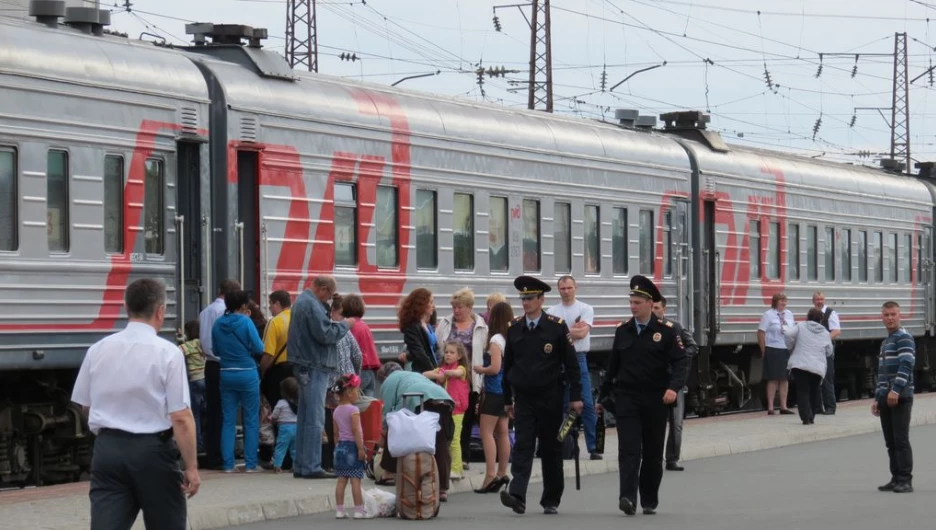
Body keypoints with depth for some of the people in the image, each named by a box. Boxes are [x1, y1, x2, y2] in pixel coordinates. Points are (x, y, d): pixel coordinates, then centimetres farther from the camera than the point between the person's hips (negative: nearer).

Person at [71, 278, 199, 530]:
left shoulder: (98, 349, 2)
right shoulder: (168, 353, -11)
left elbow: (85, 405, 13)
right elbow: (181, 417, -14)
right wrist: (191, 467, -7)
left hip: (107, 449, 3)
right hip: (151, 451, -3)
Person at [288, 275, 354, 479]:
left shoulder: (302, 300, 17)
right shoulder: (312, 305, -16)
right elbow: (325, 334, -21)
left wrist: (337, 325, 7)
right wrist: (345, 325, -8)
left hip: (305, 366, 11)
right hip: (314, 366, -11)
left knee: (305, 417, 13)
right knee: (315, 419, -8)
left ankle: (301, 466, 17)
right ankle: (311, 467, -8)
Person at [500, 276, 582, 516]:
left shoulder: (557, 326, -4)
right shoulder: (514, 328, 4)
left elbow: (571, 363, -3)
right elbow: (508, 365, 11)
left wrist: (575, 396, -6)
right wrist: (507, 400, 11)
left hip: (550, 397, -1)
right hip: (523, 397, 1)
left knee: (551, 449, 6)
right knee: (523, 445, -10)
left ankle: (551, 501, 15)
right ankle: (517, 495, -21)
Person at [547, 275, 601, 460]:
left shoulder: (585, 309, 4)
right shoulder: (552, 312, 9)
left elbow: (582, 333, -9)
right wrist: (574, 329, -9)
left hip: (579, 359, -2)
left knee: (587, 404, -6)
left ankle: (593, 447, -2)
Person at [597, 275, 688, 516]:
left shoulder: (666, 330, -3)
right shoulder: (622, 331, 6)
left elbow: (681, 361, -8)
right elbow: (613, 366, 13)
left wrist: (674, 387, -25)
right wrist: (603, 396, 16)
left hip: (655, 399, -1)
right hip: (626, 398, 1)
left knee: (653, 453, 8)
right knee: (628, 449, -12)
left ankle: (650, 501, 19)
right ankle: (628, 498, -20)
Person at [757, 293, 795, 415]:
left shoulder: (789, 314, 10)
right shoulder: (768, 315, -8)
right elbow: (761, 333, -9)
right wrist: (763, 350, -9)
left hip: (787, 350, 6)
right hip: (773, 350, -5)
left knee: (785, 379, 9)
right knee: (773, 379, -2)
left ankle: (783, 406, 16)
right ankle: (770, 407, 2)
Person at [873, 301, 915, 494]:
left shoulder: (904, 338, -6)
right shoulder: (885, 343, 22)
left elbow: (906, 366, -18)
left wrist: (896, 390, -27)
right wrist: (877, 398, 21)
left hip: (900, 397, -9)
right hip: (886, 398, 9)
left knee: (901, 439, -9)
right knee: (890, 441, 8)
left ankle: (905, 480, -9)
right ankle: (896, 478, 12)